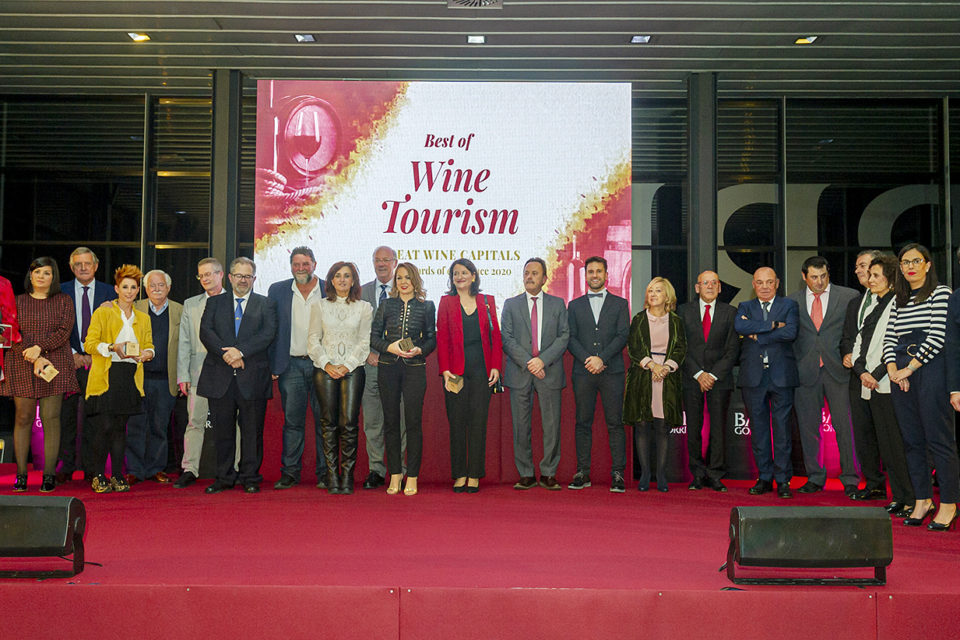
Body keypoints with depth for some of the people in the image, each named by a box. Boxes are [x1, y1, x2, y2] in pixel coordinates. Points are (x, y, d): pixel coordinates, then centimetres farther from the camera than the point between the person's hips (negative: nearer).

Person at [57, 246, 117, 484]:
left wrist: (95, 355, -5)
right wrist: (73, 355, -6)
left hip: (98, 362, 0)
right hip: (68, 361, 0)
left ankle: (90, 469, 6)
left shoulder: (109, 292, 7)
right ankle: (66, 467, 9)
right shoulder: (61, 292, 7)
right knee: (67, 415, 1)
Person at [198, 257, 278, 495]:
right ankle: (224, 477, 15)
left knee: (252, 430, 2)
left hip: (253, 377, -1)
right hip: (220, 377, 2)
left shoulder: (266, 304, 9)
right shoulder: (215, 303, 14)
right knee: (222, 430, 5)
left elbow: (268, 333, -6)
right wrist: (227, 354, -13)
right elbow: (205, 332, 1)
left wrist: (241, 351, -16)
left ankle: (250, 477, 12)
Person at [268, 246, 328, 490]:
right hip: (291, 365, 1)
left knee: (324, 420, 2)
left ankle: (325, 472, 10)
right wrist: (272, 365, 0)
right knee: (292, 421, 4)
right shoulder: (277, 291, 7)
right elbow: (271, 330, 7)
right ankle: (290, 472, 12)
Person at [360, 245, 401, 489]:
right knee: (372, 422, 4)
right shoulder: (362, 292, 13)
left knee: (399, 421, -1)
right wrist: (367, 353, -2)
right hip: (370, 364, 2)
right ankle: (376, 471, 12)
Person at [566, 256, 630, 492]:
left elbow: (623, 336, 0)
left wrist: (602, 358, -12)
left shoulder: (620, 304, 10)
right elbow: (570, 338, 6)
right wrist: (587, 359, -9)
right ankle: (582, 473, 7)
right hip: (583, 373, 2)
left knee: (615, 423, -3)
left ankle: (617, 474, 0)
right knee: (583, 423, 2)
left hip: (612, 371, -1)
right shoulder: (575, 305, 15)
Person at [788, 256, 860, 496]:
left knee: (844, 426, -3)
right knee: (808, 427, 6)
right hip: (806, 372, 2)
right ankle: (815, 478, 17)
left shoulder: (849, 296, 4)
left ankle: (850, 480, 8)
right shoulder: (793, 301, 9)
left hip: (838, 369, -2)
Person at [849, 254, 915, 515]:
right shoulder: (869, 304, 17)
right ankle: (875, 485, 29)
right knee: (864, 437, 14)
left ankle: (904, 498, -2)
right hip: (862, 382, 8)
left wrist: (876, 375, -15)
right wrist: (861, 371, -1)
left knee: (890, 441, -7)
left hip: (883, 383, -8)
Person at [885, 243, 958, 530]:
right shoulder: (899, 300, 18)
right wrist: (892, 368, -3)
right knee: (912, 439, 7)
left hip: (930, 369, -6)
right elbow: (889, 338, 15)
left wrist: (910, 367, -12)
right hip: (901, 373, 6)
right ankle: (922, 500, 15)